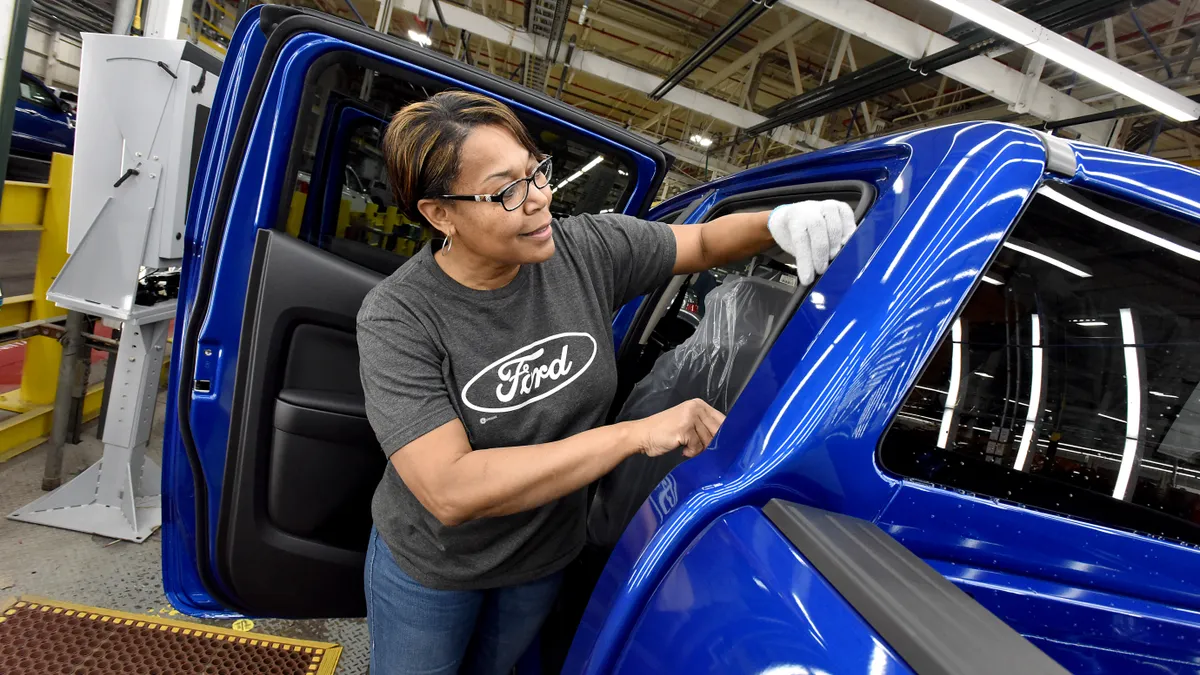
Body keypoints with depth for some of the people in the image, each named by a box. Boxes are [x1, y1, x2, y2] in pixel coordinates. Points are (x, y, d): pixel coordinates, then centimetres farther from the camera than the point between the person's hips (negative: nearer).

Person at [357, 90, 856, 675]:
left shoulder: (587, 248, -19)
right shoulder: (397, 318, -30)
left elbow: (703, 242, -2)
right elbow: (450, 492, -38)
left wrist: (778, 223, -26)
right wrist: (639, 434, -39)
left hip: (548, 556, 3)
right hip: (430, 567, -3)